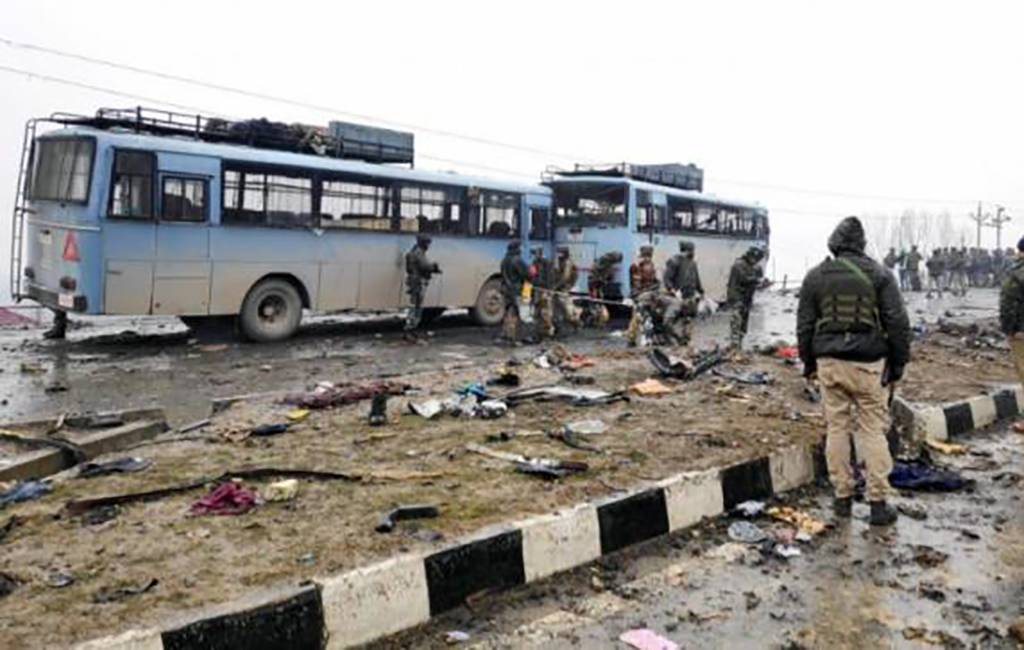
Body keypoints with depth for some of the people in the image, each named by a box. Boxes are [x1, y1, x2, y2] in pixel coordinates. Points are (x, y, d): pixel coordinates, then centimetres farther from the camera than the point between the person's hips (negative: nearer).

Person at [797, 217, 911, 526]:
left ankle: (842, 497, 15)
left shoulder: (815, 277, 5)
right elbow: (897, 323, -2)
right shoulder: (878, 275, -1)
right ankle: (878, 503, 7)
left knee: (837, 428, 9)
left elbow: (805, 325, 8)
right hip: (868, 363, -2)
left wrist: (809, 364, 18)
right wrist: (897, 365, 6)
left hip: (829, 362, 2)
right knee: (873, 431, 5)